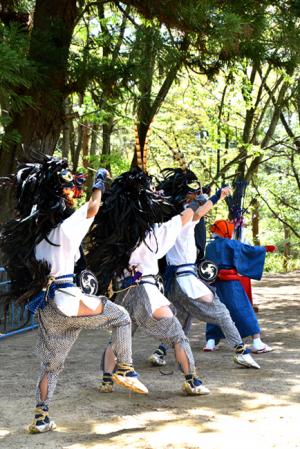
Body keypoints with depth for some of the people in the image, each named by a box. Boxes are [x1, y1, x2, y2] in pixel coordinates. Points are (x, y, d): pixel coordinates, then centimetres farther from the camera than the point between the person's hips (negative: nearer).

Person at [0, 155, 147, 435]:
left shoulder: (33, 230, 14)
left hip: (44, 307, 7)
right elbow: (93, 206, 0)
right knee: (121, 318, 8)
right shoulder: (65, 227, -4)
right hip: (66, 299, -7)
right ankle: (125, 370, 1)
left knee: (51, 365, 13)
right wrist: (99, 182, 15)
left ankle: (40, 418, 8)